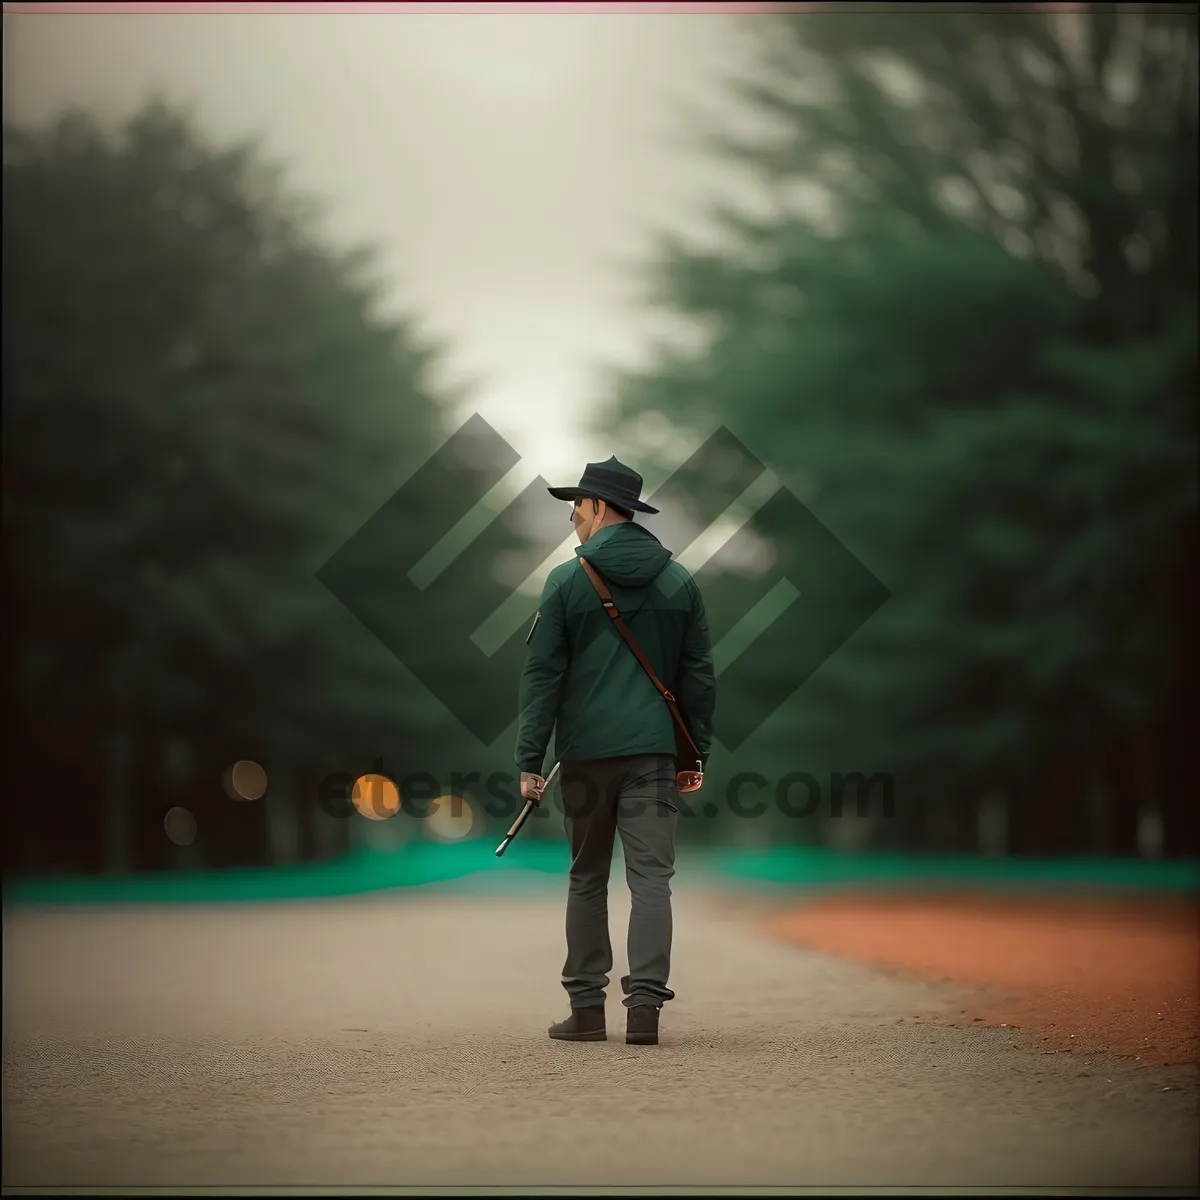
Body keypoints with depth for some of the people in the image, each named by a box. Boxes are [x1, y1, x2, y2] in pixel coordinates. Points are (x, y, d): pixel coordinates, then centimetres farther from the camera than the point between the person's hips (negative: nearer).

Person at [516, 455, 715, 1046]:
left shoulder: (567, 581, -2)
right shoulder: (679, 582, 7)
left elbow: (542, 675, -3)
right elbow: (698, 676, 10)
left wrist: (529, 760, -1)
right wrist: (696, 754, 16)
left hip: (585, 753, -1)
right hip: (653, 752, 1)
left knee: (587, 880, 9)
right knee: (651, 877, -1)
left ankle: (586, 1007, 11)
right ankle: (644, 1004, -10)